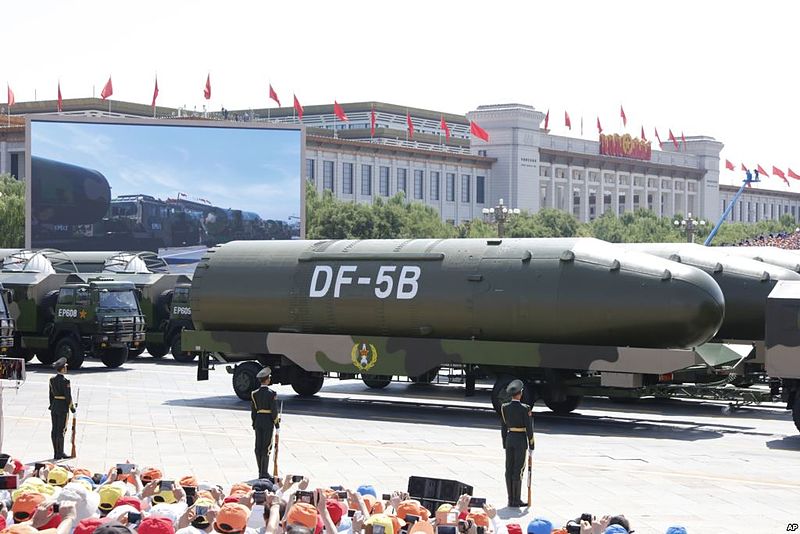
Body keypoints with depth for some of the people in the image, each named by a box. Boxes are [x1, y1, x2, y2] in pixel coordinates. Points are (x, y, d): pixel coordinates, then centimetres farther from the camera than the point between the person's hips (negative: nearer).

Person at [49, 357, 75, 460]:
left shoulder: (52, 380, 5)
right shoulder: (65, 381, -16)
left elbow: (51, 395, 12)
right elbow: (68, 396, -14)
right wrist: (72, 408, -4)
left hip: (54, 406, 7)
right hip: (63, 407, -7)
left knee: (54, 430, 9)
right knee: (61, 430, -3)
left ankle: (57, 452, 14)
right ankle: (59, 453, -1)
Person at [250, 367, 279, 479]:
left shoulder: (254, 394, 3)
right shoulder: (271, 394, -11)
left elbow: (253, 410, 7)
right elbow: (274, 410, -11)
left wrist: (254, 423, 16)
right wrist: (277, 423, -1)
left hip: (258, 420, 5)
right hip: (268, 421, -5)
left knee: (258, 447, 9)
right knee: (266, 447, -2)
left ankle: (261, 472, 13)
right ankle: (264, 473, -3)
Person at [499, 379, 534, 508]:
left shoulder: (505, 407, 2)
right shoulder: (524, 408, -13)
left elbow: (504, 427, 7)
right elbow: (529, 427, -11)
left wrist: (505, 443, 15)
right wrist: (531, 445, -2)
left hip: (509, 438, 5)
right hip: (521, 440, -5)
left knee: (509, 469, 8)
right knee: (518, 469, -2)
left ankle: (510, 499, 12)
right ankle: (516, 500, 0)